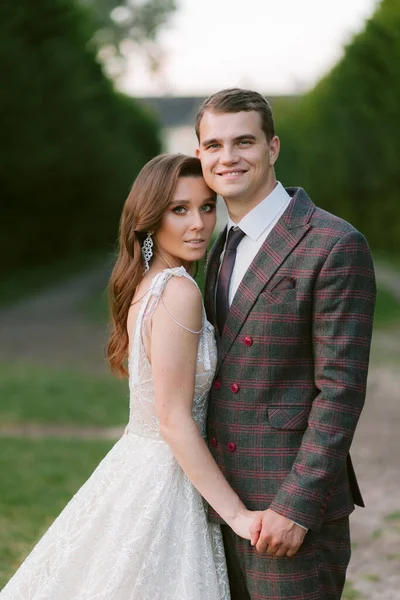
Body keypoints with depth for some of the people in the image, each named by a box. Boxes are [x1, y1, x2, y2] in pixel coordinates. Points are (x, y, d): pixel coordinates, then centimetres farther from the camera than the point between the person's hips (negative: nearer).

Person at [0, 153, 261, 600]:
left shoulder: (143, 284, 7)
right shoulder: (179, 291, -19)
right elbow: (175, 421, -21)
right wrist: (237, 514, -19)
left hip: (132, 462, 9)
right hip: (164, 481, -9)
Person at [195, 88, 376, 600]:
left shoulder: (335, 245, -13)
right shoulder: (223, 247, 13)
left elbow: (341, 387, -16)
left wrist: (298, 505, -20)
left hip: (294, 507, -7)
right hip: (227, 504, 8)